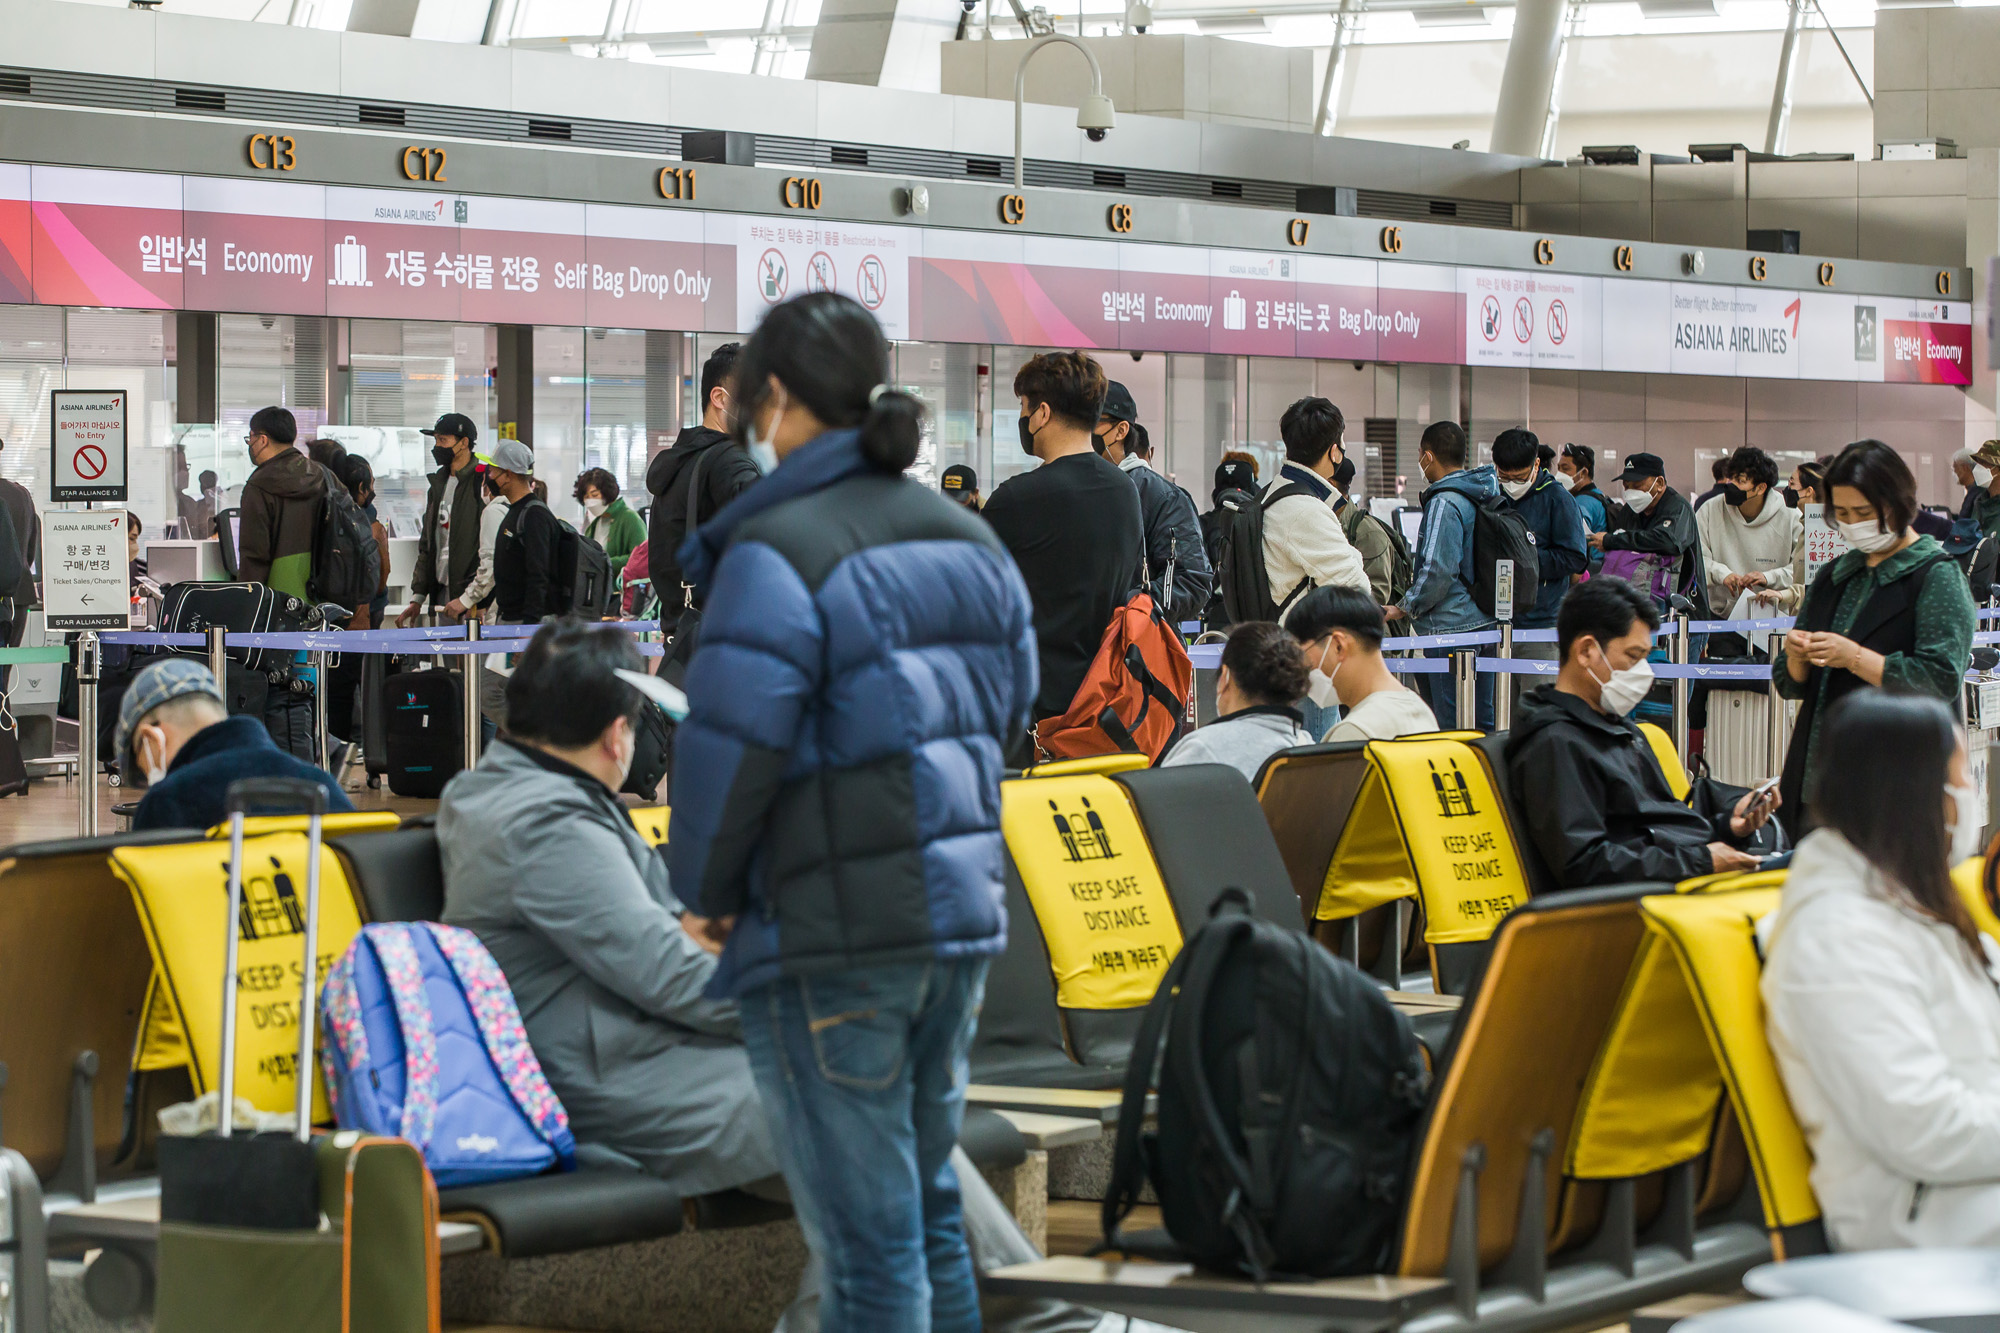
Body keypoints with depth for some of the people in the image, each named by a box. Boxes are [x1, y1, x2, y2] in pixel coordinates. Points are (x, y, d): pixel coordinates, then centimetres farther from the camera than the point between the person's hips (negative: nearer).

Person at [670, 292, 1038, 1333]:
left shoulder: (775, 554, -16)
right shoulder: (967, 541, 9)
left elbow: (730, 749, -18)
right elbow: (1006, 710, 16)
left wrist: (709, 891, -2)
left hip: (828, 936, -8)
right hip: (957, 913, 8)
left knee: (864, 1236, -1)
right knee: (929, 1207, 19)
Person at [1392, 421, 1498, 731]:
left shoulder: (1444, 504, -15)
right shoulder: (1484, 496, 12)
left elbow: (1438, 570, -21)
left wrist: (1407, 608, -8)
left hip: (1451, 628, -9)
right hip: (1485, 622, 9)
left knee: (1452, 725, -6)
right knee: (1484, 721, 12)